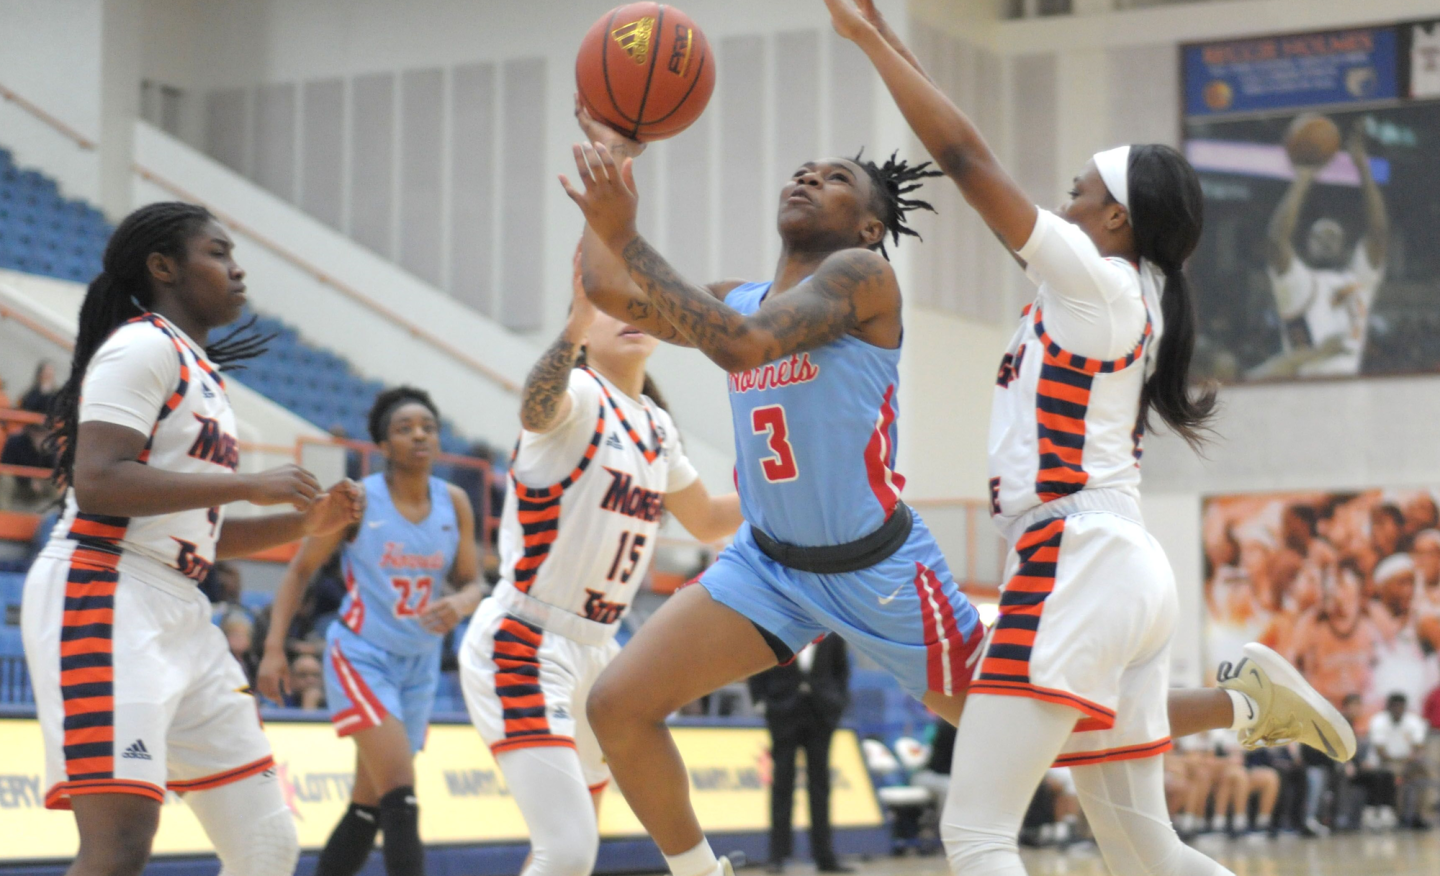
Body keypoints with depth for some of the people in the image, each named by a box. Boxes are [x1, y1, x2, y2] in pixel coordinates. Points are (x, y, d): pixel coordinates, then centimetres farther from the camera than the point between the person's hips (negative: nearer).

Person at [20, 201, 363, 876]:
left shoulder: (200, 372, 22)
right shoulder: (143, 346, -6)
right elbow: (96, 481, -21)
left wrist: (307, 523, 14)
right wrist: (247, 485, -17)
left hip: (177, 617, 10)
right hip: (104, 599, -10)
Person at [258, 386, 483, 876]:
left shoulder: (454, 504, 1)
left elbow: (471, 583, 4)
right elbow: (300, 570, -4)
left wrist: (460, 603, -21)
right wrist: (274, 648, -13)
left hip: (419, 665, 5)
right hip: (361, 655, -5)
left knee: (369, 807, 11)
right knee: (400, 793, -21)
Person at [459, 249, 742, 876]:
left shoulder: (656, 425, 12)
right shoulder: (578, 394, -12)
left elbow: (708, 521, 28)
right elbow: (535, 408, -38)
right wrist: (575, 326, -56)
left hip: (594, 653, 9)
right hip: (523, 647, -9)